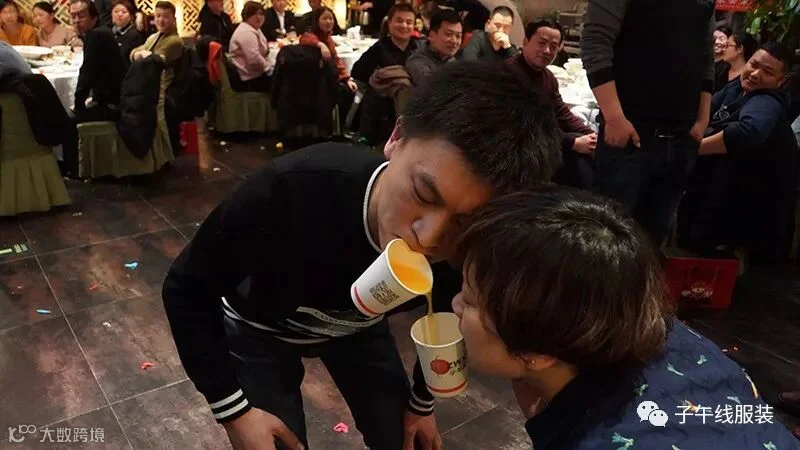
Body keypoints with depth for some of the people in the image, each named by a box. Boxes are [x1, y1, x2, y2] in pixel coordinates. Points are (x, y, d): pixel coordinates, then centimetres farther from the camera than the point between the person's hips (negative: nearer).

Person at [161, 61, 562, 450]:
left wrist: (423, 402, 8)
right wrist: (233, 409, -24)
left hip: (359, 328, 3)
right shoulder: (290, 192, -43)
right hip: (261, 331, -2)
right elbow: (186, 290, -25)